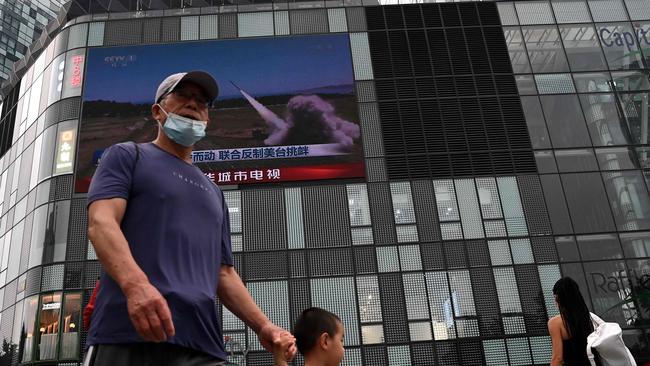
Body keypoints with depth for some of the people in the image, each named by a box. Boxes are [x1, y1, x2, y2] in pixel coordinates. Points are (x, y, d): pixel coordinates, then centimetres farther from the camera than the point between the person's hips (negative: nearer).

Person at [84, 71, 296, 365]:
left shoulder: (213, 192, 25)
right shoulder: (127, 156, 11)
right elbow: (101, 223, -7)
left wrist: (262, 325, 7)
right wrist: (136, 284, -26)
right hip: (128, 335, -4)